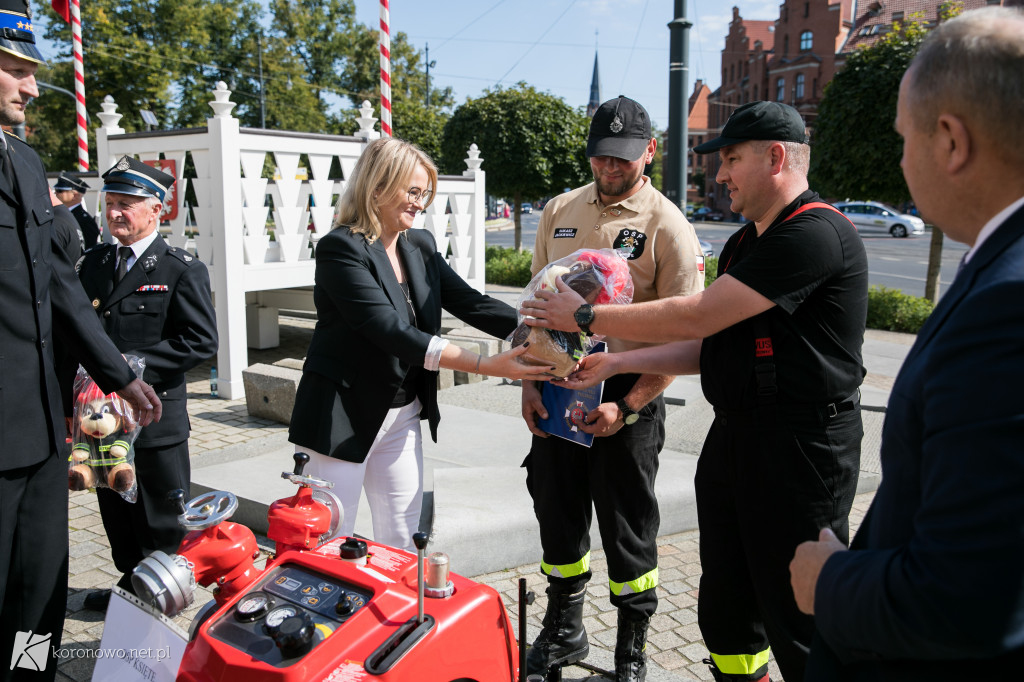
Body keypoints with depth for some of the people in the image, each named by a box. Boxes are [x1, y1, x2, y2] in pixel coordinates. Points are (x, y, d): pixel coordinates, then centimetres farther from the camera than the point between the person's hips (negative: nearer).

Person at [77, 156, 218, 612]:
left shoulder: (183, 270, -10)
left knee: (162, 521, 8)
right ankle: (130, 582, 38)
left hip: (155, 417, -6)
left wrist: (136, 364, -21)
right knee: (116, 512, 19)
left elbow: (201, 341, -16)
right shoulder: (94, 263, 10)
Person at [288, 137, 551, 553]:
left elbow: (468, 302, 2)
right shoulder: (340, 248, -17)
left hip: (403, 414, 7)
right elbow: (391, 331, -27)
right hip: (346, 416, -7)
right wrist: (486, 366, -32)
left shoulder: (421, 246, 6)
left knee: (400, 542, 15)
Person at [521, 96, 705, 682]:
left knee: (628, 529, 7)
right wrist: (529, 381, 3)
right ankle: (564, 632, 37)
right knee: (559, 517, 16)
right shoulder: (560, 212, 8)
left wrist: (626, 408, -17)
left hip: (629, 395, -5)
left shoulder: (668, 226, -8)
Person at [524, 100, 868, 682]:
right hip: (733, 436, 9)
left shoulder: (815, 234, -17)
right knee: (725, 608, 17)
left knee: (797, 618, 5)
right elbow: (711, 346, 14)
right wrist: (616, 363, 5)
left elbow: (698, 317, -21)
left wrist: (587, 318, -12)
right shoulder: (744, 243, 16)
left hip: (799, 448, -9)